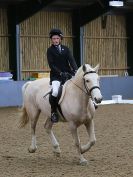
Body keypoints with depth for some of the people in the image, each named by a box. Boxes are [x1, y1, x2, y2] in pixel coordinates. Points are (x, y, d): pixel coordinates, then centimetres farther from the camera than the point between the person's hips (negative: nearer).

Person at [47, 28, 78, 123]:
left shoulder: (65, 49, 12)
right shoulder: (50, 50, 2)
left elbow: (71, 60, 0)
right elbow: (51, 65, -6)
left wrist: (75, 70, -19)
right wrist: (61, 73, -19)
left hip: (68, 74, 4)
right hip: (56, 76, -4)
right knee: (55, 92, -31)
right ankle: (53, 112, -10)